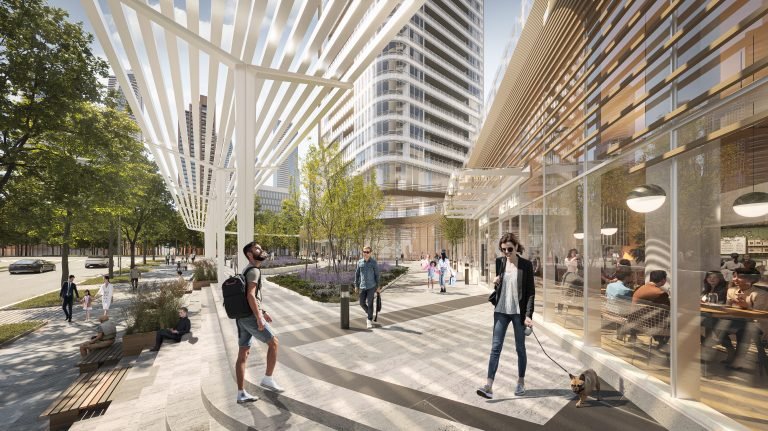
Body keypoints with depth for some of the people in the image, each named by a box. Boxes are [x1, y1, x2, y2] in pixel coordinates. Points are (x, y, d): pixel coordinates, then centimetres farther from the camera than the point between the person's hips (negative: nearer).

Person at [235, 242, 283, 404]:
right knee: (273, 342, 5)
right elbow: (250, 295, -25)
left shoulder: (247, 270, 18)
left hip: (241, 317, 9)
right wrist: (259, 318, -25)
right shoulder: (254, 270, -13)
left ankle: (241, 394, 18)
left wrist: (263, 312, 26)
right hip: (250, 316, -9)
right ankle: (268, 379, 13)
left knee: (243, 354, 11)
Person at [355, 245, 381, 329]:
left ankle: (369, 320, 13)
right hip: (362, 286, 3)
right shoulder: (359, 262, 3)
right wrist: (356, 285, 8)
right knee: (362, 303, 8)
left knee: (370, 304, -1)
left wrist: (377, 286, -1)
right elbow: (357, 274, 9)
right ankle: (370, 315, 34)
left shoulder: (374, 262, -5)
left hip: (371, 286, -3)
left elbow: (377, 274, -1)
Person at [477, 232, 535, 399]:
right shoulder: (499, 262, 1)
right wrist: (495, 281, -7)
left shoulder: (526, 265, -8)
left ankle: (521, 382, 32)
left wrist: (528, 315, -14)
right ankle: (489, 386, 1)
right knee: (495, 347, 0)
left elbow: (530, 291, -7)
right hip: (501, 311, 2)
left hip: (519, 312, -2)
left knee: (520, 348, 13)